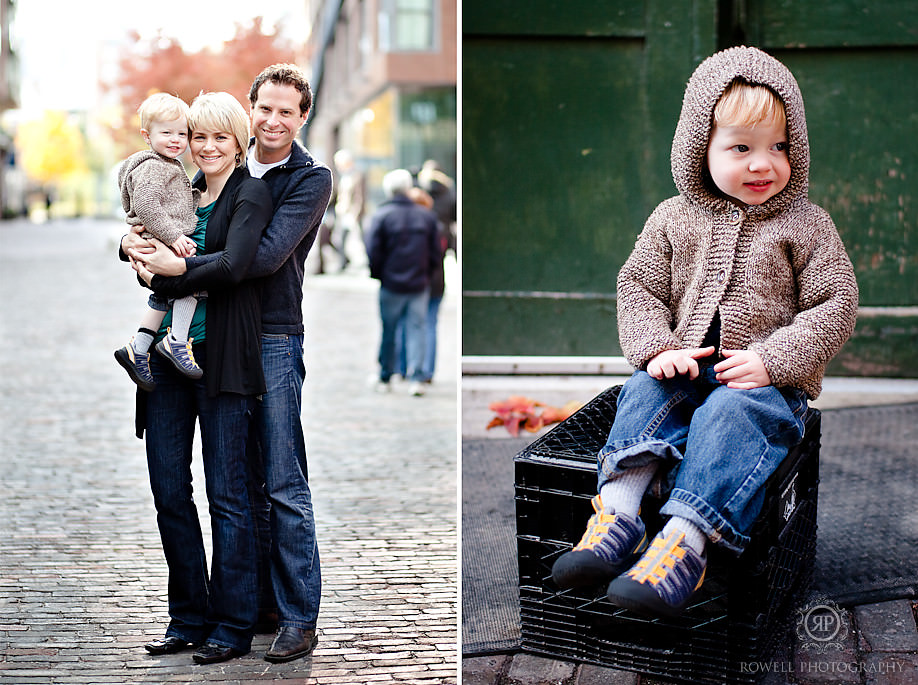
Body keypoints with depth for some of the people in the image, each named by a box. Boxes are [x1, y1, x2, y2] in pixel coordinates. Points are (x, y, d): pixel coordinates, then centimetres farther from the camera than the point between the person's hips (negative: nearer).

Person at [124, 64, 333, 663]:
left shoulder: (312, 179, -5)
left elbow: (266, 256, -18)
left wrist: (180, 266, -21)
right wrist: (137, 239, -5)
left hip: (274, 339, -6)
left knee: (284, 486, -5)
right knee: (244, 480, 11)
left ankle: (300, 619, 1)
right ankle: (263, 599, 22)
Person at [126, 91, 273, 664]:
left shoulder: (251, 194, -4)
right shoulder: (182, 192, 16)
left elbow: (233, 265, -18)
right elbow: (136, 235, 20)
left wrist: (164, 278, -9)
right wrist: (137, 248, -3)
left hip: (222, 357, -7)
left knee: (226, 493, -1)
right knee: (168, 490, 8)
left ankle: (233, 625, 9)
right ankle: (189, 618, 21)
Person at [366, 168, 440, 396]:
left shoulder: (381, 216, -8)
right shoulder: (427, 216, 2)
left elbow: (372, 252, -10)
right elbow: (436, 252, 5)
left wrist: (377, 275, 6)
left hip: (391, 285, -2)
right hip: (419, 285, 2)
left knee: (387, 332, 9)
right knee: (417, 329, 4)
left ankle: (385, 378, 19)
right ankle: (416, 378, -5)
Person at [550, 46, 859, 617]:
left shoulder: (806, 225, 1)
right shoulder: (675, 218, 9)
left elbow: (836, 305, -3)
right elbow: (639, 285, 10)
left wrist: (771, 359, -16)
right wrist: (657, 348, -10)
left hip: (767, 379, -3)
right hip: (686, 368, 4)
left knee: (729, 414, -33)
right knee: (646, 393, -26)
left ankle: (686, 540, -46)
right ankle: (616, 513, -39)